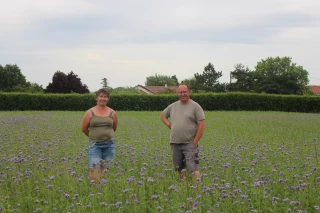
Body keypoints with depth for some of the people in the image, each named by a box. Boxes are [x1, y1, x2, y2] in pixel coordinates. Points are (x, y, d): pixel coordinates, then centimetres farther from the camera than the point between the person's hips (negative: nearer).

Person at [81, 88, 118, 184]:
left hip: (109, 144, 2)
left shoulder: (112, 113, 3)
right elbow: (84, 128, 9)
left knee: (105, 170, 6)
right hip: (95, 144, -2)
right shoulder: (90, 112, -1)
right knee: (94, 169, -13)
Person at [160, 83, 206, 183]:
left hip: (189, 143, -5)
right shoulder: (173, 106, 11)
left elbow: (202, 125, -9)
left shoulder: (195, 106, -5)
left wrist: (195, 142, -12)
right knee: (179, 168, 12)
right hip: (175, 143, 5)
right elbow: (162, 115, 28)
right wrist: (169, 125, 9)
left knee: (193, 167, -14)